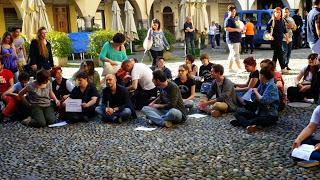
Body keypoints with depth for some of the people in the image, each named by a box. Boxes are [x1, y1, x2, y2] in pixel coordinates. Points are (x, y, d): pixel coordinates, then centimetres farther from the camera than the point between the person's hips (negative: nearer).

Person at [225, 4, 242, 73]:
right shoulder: (228, 19, -10)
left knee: (232, 54, 12)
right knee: (236, 54, -9)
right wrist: (236, 29, -20)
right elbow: (227, 28, -22)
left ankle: (230, 68, 17)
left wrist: (240, 29, 14)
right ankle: (240, 68, -10)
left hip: (237, 40, 10)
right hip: (232, 40, -10)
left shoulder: (234, 19, 21)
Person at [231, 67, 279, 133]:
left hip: (269, 116, -8)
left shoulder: (271, 86, -14)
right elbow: (253, 98, 12)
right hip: (258, 112, 8)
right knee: (238, 112, -4)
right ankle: (249, 125, -28)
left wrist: (256, 92, -9)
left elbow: (263, 101, -25)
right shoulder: (262, 85, 9)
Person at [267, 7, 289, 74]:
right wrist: (270, 36, -14)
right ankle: (283, 68, -8)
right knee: (280, 53, -9)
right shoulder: (272, 21, -7)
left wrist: (286, 37, 12)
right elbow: (268, 28, -10)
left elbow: (285, 30, 16)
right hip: (274, 39, -6)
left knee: (276, 53, 12)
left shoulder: (282, 21, 10)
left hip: (280, 39, 6)